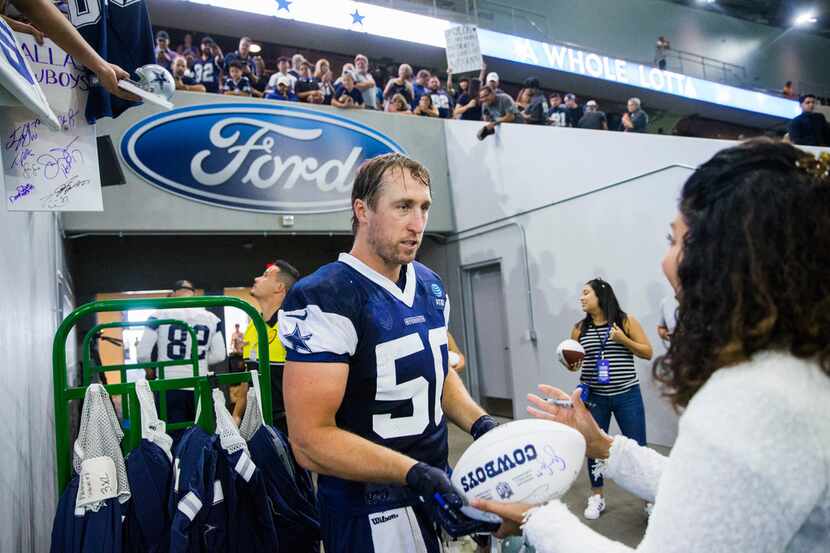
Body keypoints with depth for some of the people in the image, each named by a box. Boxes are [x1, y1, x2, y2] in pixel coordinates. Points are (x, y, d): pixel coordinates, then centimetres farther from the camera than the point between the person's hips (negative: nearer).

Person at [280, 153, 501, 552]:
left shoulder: (430, 285, 3)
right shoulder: (325, 300, -22)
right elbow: (311, 440, -24)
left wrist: (480, 423, -3)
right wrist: (415, 474, -29)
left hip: (439, 484, 8)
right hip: (372, 512, -7)